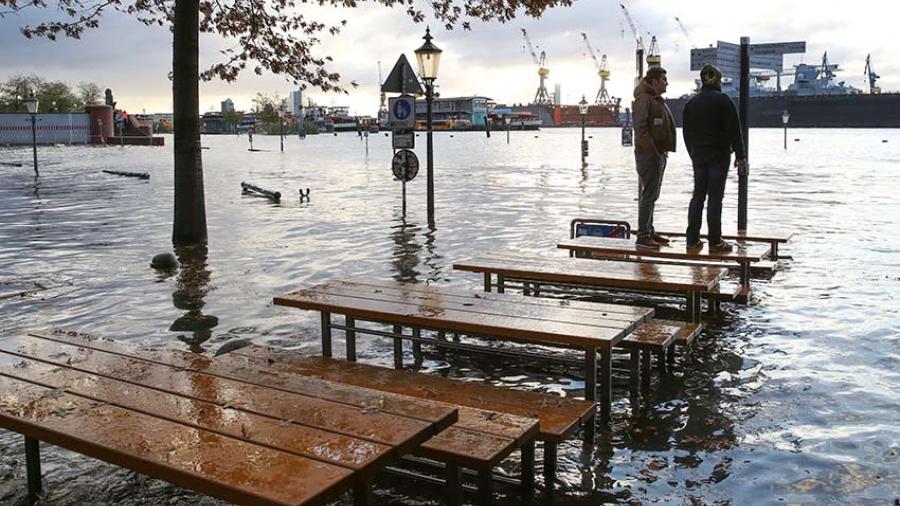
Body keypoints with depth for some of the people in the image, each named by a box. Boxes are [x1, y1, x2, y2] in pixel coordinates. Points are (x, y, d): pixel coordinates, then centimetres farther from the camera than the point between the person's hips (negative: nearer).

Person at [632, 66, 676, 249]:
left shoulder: (657, 100, 20)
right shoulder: (644, 99, -12)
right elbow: (641, 128, -21)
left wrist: (663, 151, 17)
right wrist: (653, 151, -23)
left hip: (659, 153, 10)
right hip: (648, 154, -10)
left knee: (652, 194, 14)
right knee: (649, 194, -10)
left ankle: (649, 231, 22)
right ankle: (643, 236, -7)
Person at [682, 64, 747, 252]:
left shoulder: (691, 103, 9)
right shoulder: (723, 100, -9)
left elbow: (686, 133, 15)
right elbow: (734, 130, -11)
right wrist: (740, 156, -7)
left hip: (698, 156, 5)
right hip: (719, 155, -5)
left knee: (698, 196, 10)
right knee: (715, 197, -4)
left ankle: (692, 239, 10)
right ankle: (715, 241, -1)